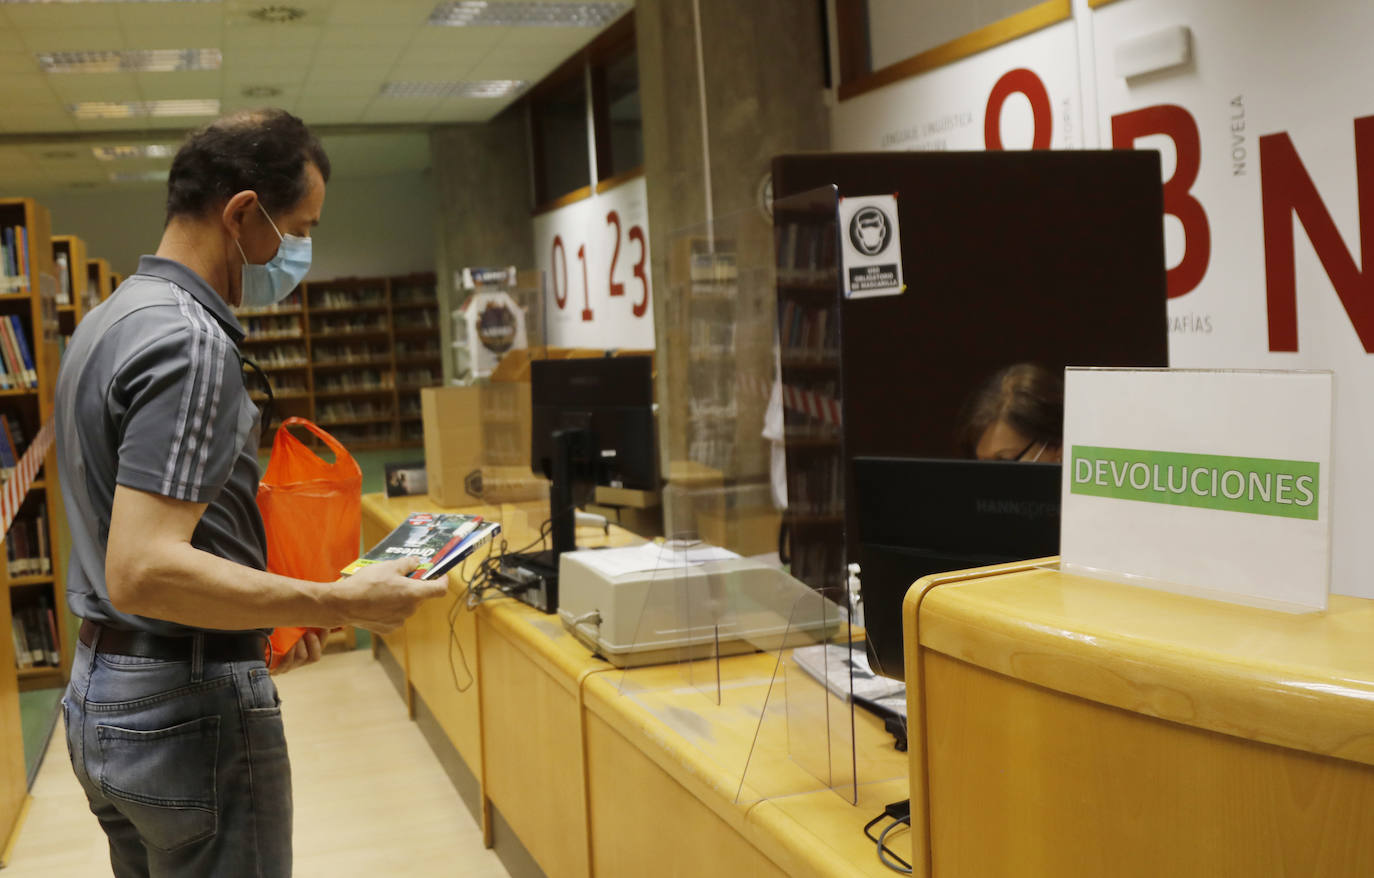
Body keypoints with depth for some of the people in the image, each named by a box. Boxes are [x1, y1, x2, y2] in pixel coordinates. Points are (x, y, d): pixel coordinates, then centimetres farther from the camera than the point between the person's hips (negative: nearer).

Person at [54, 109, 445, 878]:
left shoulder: (109, 320, 11)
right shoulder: (190, 343, -21)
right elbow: (141, 572, -29)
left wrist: (266, 615, 17)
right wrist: (340, 605, -26)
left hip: (101, 698, 10)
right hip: (187, 707, -10)